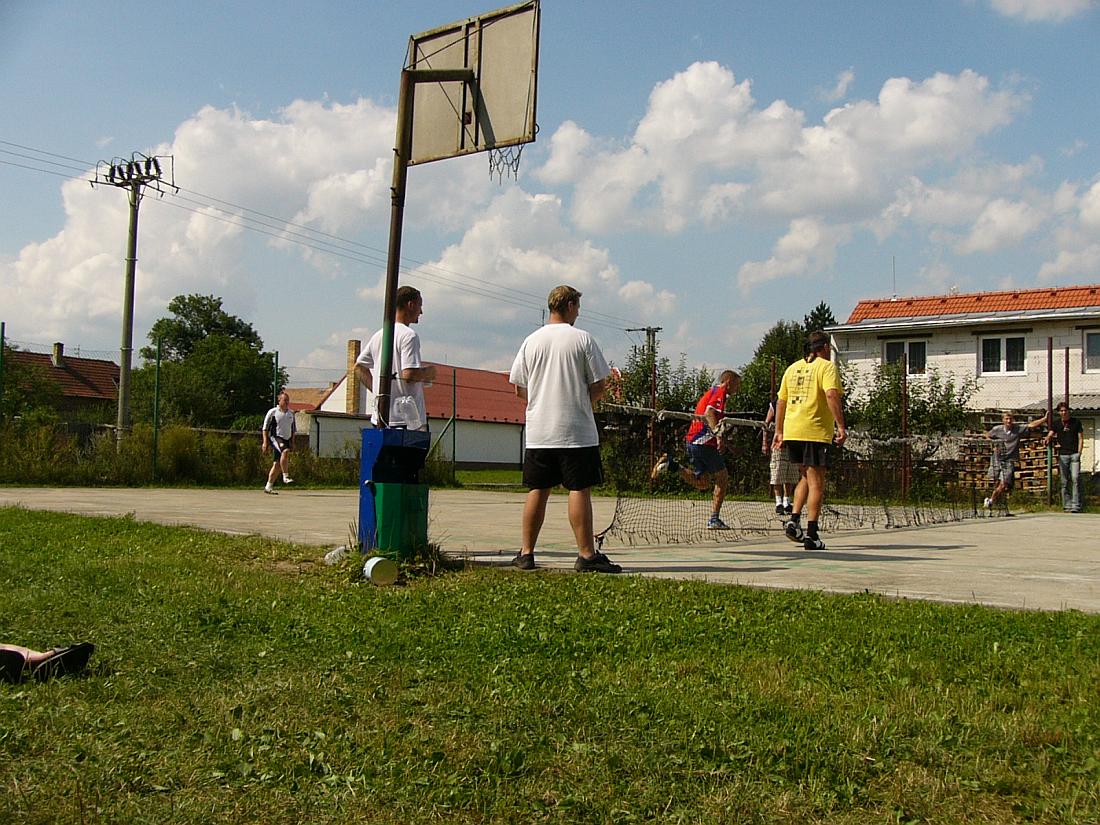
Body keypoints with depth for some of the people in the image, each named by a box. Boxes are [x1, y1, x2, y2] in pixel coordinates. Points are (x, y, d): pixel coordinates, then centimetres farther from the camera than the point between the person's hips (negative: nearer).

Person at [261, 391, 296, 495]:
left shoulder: (291, 413, 14)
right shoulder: (272, 412, -2)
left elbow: (293, 429, 23)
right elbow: (265, 428, -1)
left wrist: (292, 442, 16)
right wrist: (265, 442, -8)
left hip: (286, 439, 6)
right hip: (275, 438, -6)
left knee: (277, 464, 4)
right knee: (285, 451, -33)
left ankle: (268, 486, 11)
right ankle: (286, 476, -29)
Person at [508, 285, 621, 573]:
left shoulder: (531, 341, 6)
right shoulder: (583, 339, -4)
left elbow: (519, 387, 8)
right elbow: (599, 384, -4)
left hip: (538, 431, 4)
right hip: (576, 431, -4)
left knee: (537, 491, 9)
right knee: (579, 490, -3)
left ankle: (526, 553, 12)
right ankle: (586, 555, -4)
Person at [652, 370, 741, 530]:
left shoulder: (710, 392, 24)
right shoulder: (720, 392, -5)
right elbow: (709, 413, -22)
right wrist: (718, 434, -33)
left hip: (693, 441, 9)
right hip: (705, 442, -9)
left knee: (702, 482, 12)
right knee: (722, 478, 1)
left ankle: (670, 464, -2)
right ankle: (714, 520, 0)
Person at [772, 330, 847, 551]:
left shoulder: (792, 368, 15)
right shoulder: (826, 366, -2)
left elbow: (780, 401, 15)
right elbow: (831, 395, -18)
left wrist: (779, 431, 20)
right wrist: (841, 426, -19)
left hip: (791, 432, 6)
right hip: (816, 433, -6)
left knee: (805, 477, 21)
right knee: (816, 482, -2)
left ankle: (794, 520, 8)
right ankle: (811, 534, -4)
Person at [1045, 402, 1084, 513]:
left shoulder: (1076, 422, 6)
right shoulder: (1056, 423, 10)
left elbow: (1080, 438, 6)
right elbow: (1050, 434, 0)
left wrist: (1079, 453, -4)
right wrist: (1048, 438, -24)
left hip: (1074, 454, -2)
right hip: (1062, 455, 2)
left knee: (1075, 478, -13)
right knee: (1064, 482, 2)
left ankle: (1076, 505, -12)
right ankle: (1067, 505, 8)